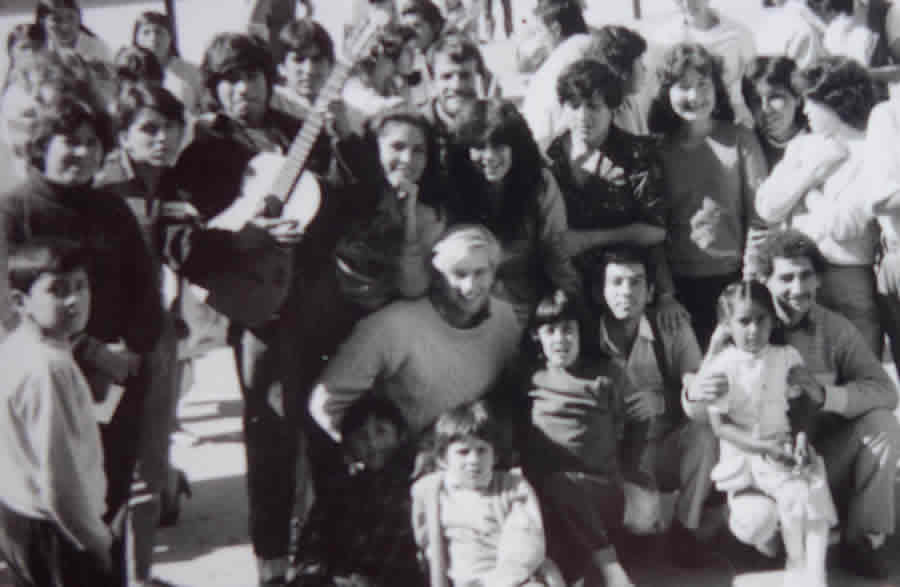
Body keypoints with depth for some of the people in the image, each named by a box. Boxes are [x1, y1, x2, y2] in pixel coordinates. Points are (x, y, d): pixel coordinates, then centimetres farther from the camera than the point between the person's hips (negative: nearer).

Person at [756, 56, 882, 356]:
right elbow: (767, 208, 3)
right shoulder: (802, 145, 12)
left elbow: (842, 225, -15)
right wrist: (812, 170, -4)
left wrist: (806, 194, 1)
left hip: (851, 283, -5)